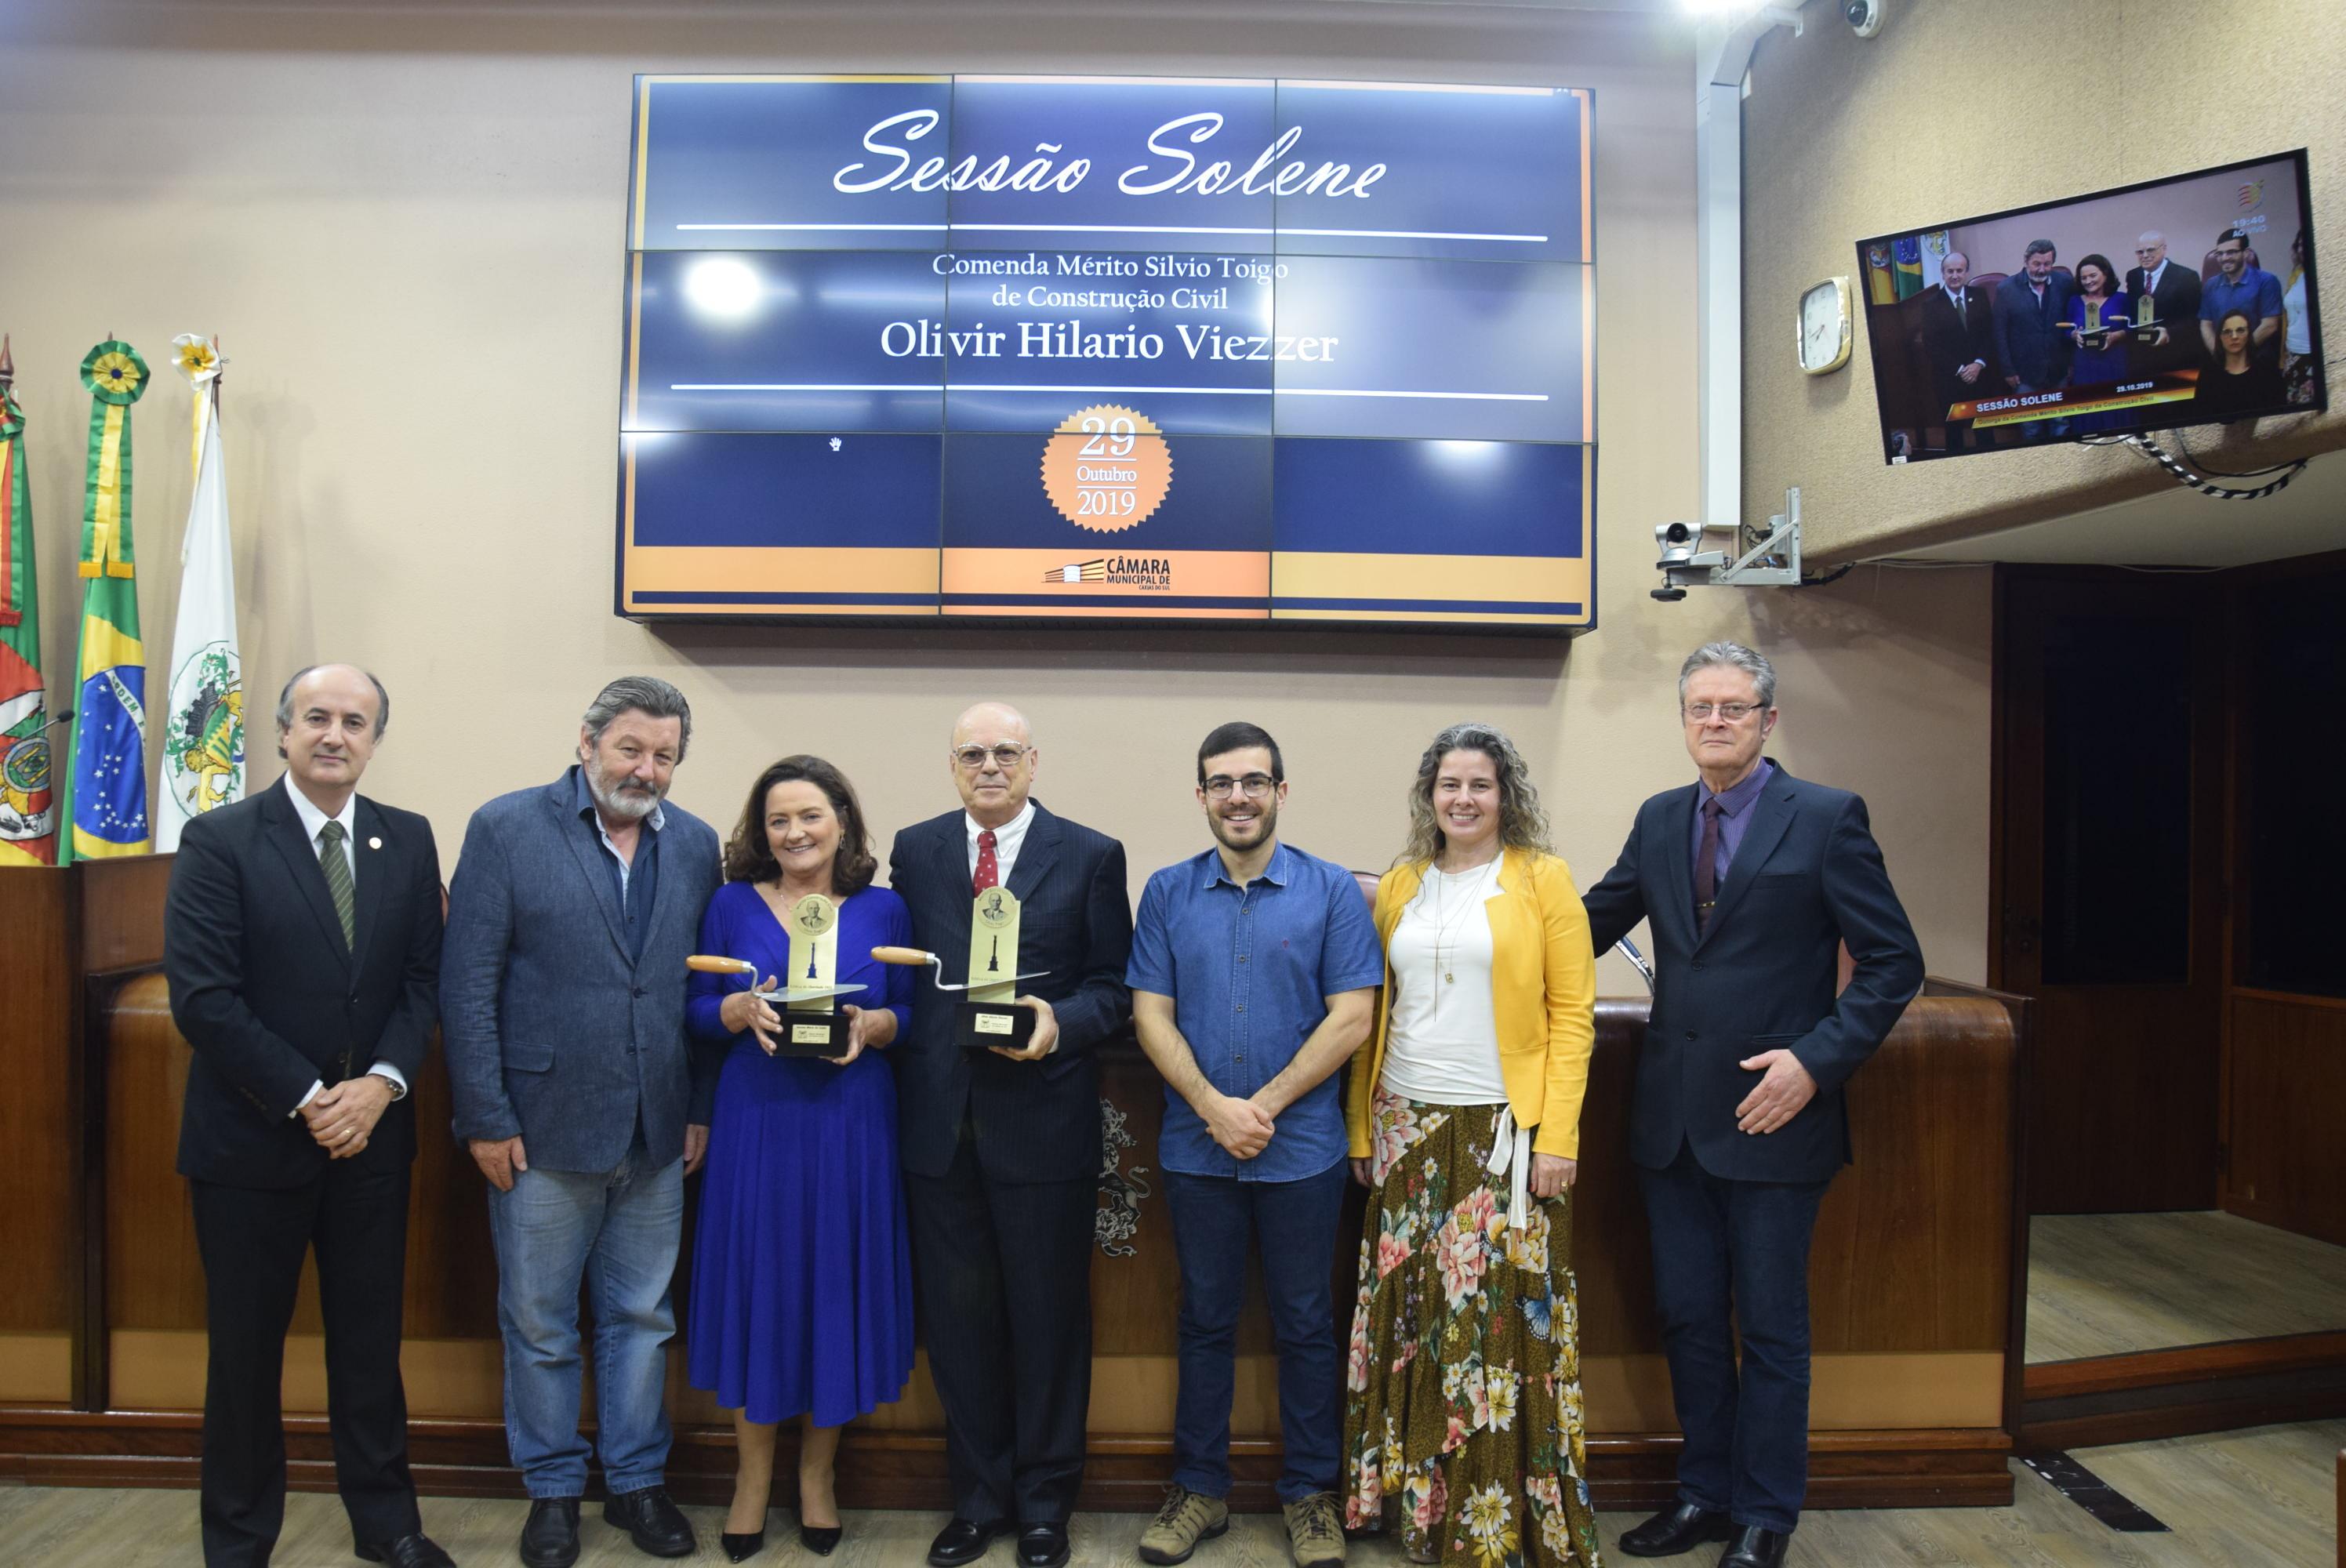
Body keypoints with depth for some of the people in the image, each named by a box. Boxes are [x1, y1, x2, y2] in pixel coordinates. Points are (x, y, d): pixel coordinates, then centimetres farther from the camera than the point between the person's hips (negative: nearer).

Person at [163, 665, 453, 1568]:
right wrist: (306, 1099, -16)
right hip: (251, 1138, -3)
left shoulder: (409, 841, 4)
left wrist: (381, 1083, -12)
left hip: (372, 1133, 3)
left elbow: (425, 979, 2)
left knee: (370, 1338, 13)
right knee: (247, 1346, 11)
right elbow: (202, 997, -13)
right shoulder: (219, 842, -7)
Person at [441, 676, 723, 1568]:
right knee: (540, 1324, 12)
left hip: (657, 1135, 3)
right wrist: (486, 1120, -10)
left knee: (642, 1318, 15)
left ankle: (637, 1481, 32)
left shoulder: (695, 846, 4)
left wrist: (702, 1109, 2)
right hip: (542, 1127, -3)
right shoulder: (506, 829, -6)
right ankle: (553, 1488, 31)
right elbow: (467, 986, -8)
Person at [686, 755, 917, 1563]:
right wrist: (741, 1010, -15)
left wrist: (872, 1026, -15)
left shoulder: (883, 909, 3)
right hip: (755, 1122, 0)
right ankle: (753, 1471, 26)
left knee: (837, 1282, 7)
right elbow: (696, 1008, 5)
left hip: (851, 1124, 0)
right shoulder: (733, 904, 3)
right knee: (754, 1283, 6)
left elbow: (911, 1012, 5)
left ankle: (818, 1471, 27)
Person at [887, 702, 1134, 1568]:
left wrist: (1060, 1024, -18)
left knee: (1048, 1317, 10)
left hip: (1043, 1121, -2)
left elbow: (1112, 983, 0)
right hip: (940, 1121, 3)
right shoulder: (914, 850, 7)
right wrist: (903, 1083, -4)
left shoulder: (1092, 856, -1)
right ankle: (979, 1496, 32)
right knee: (957, 1317, 13)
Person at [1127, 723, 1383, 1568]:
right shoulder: (1167, 893, 3)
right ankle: (1200, 1488, 28)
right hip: (1195, 1147, 2)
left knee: (1305, 1325, 10)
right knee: (1205, 1320, 13)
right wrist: (1214, 1107, -13)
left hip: (1302, 1149, -1)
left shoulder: (1332, 891, -3)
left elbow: (1352, 1016, -7)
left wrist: (1263, 1106, -12)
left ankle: (1310, 1495, 27)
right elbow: (1151, 1014, -1)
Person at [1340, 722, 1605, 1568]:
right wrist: (1361, 1129, 7)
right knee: (1412, 1322, 8)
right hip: (1407, 1131, 4)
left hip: (1507, 1133, -3)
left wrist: (1557, 1135, -11)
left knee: (1501, 1321, -1)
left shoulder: (1542, 879, -1)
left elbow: (1573, 1013, -4)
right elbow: (1374, 1014, 11)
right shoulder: (1399, 887, 10)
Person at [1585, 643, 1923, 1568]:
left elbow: (1893, 964, -8)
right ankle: (1706, 1492, 33)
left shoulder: (1826, 818, -8)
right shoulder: (1660, 820, 7)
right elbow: (1595, 922, 16)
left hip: (1772, 1118, -5)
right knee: (1687, 1317, 15)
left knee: (1771, 1327, 10)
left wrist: (1817, 1059, -18)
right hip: (1672, 1118, 5)